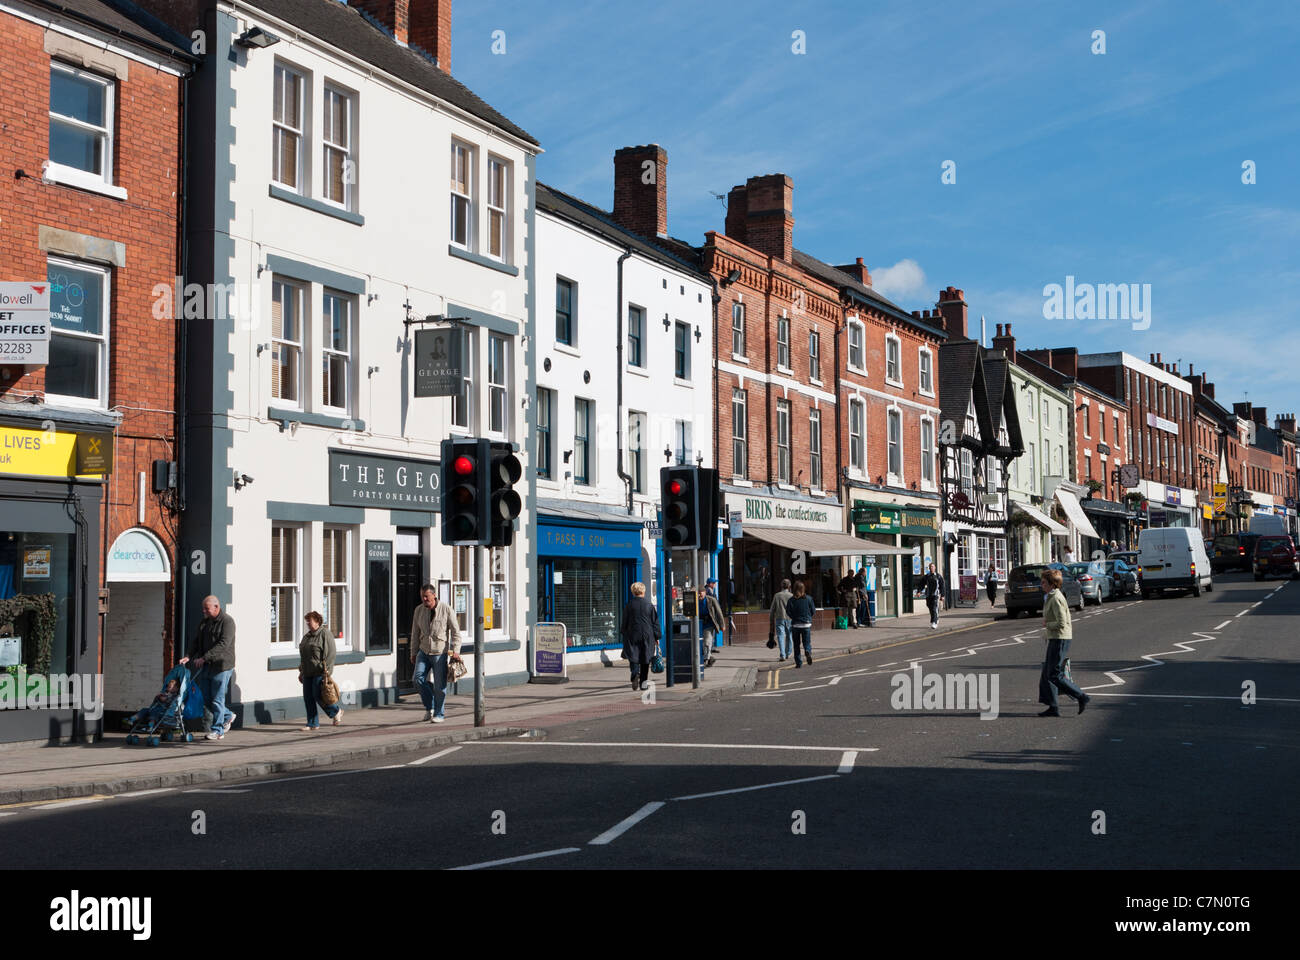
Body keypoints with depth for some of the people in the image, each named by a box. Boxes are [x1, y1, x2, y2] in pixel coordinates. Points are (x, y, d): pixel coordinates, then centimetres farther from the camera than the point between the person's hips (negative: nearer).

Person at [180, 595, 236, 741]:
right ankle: (228, 715, 30)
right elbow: (197, 641, 14)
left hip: (221, 666, -8)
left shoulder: (227, 621, -10)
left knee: (217, 699, -5)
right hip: (205, 667, 8)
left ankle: (217, 730, 3)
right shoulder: (204, 622, 15)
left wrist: (204, 658, -23)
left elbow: (223, 644, -19)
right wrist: (189, 656, -5)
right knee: (205, 698, 10)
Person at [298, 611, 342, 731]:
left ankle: (336, 711, 15)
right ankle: (313, 724, 10)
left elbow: (330, 654, -14)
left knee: (318, 695, -8)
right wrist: (301, 672, 18)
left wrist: (326, 672, -19)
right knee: (308, 698, 4)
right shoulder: (306, 636, 17)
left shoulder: (325, 634, -8)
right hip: (307, 673, 8)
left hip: (319, 672, -8)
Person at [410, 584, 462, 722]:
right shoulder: (419, 610, 4)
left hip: (440, 653, -3)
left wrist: (455, 650, -13)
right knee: (419, 678, -12)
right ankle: (430, 707, 8)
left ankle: (439, 714, 12)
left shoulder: (446, 610, -6)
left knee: (440, 685, -2)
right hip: (424, 652, 3)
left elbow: (455, 632, -4)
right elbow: (415, 633, 12)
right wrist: (413, 653, 13)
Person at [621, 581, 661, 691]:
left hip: (632, 636, -1)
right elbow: (655, 622, 2)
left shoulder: (629, 605, -2)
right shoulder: (649, 605, -1)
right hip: (647, 636, 1)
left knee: (633, 658, 2)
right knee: (645, 659, 10)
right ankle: (644, 682, 11)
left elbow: (625, 622, 3)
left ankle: (635, 674, -27)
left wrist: (624, 635, 14)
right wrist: (657, 637, 9)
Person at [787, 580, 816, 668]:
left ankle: (798, 663, 7)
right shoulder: (808, 598, -3)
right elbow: (813, 611, 0)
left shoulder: (791, 600, -6)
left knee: (796, 644, 9)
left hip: (795, 624, 0)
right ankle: (808, 651, -25)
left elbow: (789, 612, -10)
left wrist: (794, 617, 9)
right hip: (807, 624, 0)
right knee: (807, 642, 8)